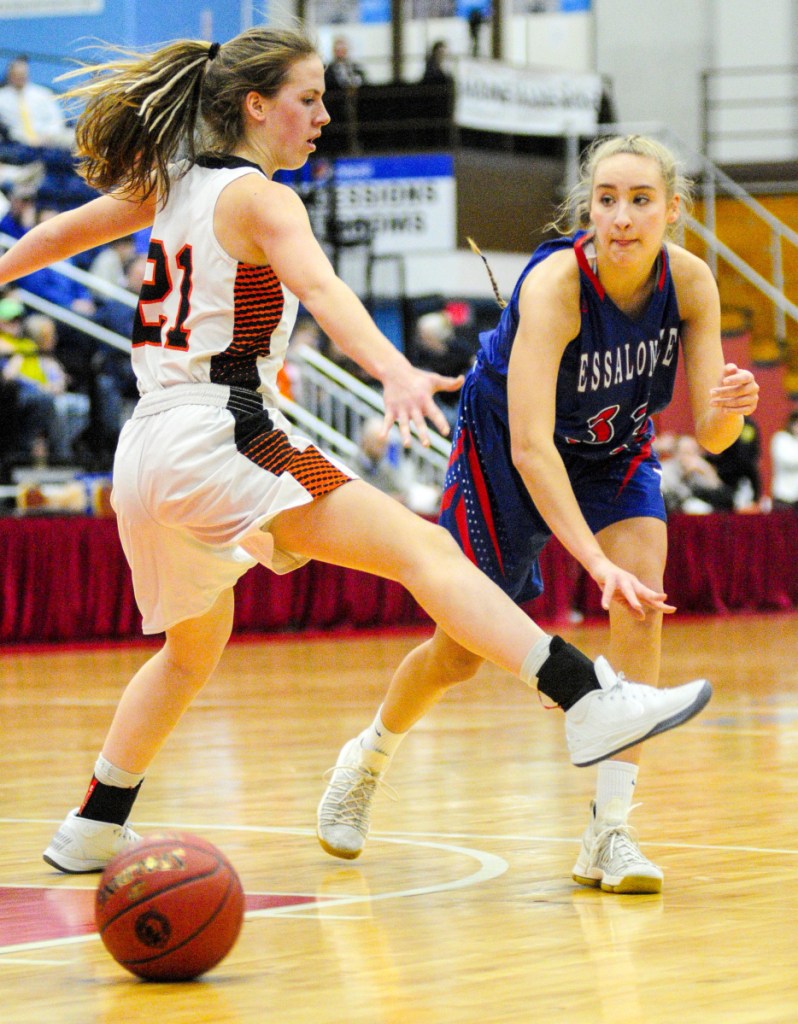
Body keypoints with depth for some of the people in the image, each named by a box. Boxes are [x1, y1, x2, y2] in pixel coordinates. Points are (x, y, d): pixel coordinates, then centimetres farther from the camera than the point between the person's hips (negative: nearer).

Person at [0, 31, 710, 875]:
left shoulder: (171, 185, 17)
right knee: (422, 549, -20)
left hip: (145, 451, 9)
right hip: (221, 437, -9)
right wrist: (394, 372, -43)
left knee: (193, 648, 29)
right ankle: (590, 703, -35)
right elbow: (318, 287, -27)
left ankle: (94, 826, 36)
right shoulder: (258, 199, -7)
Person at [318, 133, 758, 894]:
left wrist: (728, 407, -44)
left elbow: (708, 434, -19)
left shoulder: (690, 282, -23)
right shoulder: (554, 283, -37)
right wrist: (598, 562, -51)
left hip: (613, 447, 3)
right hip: (503, 444, -3)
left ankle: (608, 831, -17)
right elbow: (530, 446, -43)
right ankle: (368, 760, 37)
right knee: (463, 651, 5)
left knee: (642, 603, -22)